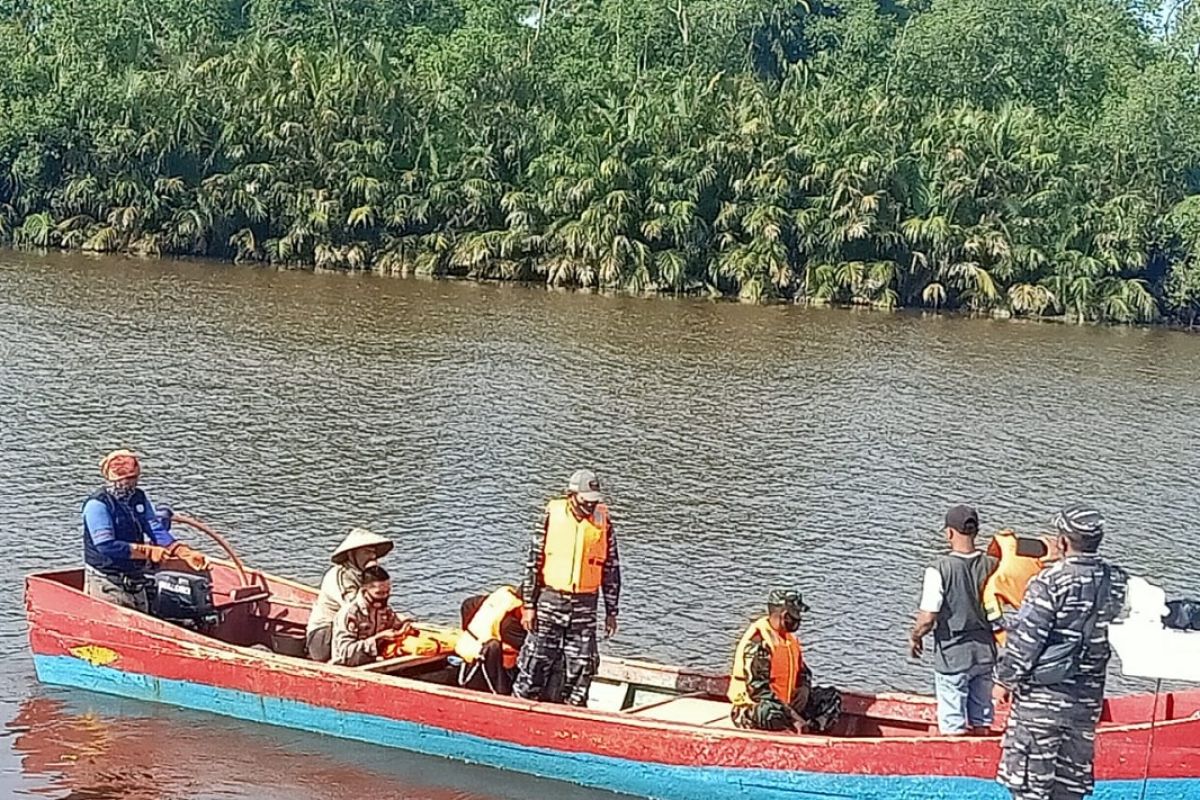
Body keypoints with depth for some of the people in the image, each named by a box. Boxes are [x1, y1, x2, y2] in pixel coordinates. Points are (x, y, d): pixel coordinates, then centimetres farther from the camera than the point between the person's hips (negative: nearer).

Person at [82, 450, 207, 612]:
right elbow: (106, 545, -25)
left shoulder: (139, 498, 7)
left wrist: (185, 553, -17)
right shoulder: (97, 505, -16)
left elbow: (156, 530, -1)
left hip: (135, 580, 7)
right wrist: (148, 552, -26)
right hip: (106, 585, -7)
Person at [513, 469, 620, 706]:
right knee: (537, 659, 2)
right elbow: (533, 561, -2)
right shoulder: (552, 516, -4)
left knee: (582, 665, 3)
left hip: (585, 605, 2)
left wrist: (611, 612, 9)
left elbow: (611, 569, 9)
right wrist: (529, 605, -4)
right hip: (550, 599, -2)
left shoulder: (603, 522, 2)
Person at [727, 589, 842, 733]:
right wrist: (793, 716, -27)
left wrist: (804, 688, -1)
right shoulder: (757, 640, -19)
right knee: (772, 711, -43)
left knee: (833, 696, 3)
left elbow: (803, 671, 24)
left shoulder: (790, 638, 11)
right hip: (750, 710, -9)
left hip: (786, 704, 9)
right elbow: (758, 689, -25)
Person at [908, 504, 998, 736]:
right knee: (982, 722, 17)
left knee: (953, 727, 5)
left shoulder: (940, 569, -18)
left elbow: (927, 618, -17)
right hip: (985, 653, 5)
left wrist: (915, 637, 2)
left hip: (952, 657, -5)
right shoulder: (992, 566, -5)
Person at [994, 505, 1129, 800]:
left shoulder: (1050, 582, -17)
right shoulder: (1119, 582, 1)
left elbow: (1027, 637, -14)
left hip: (1042, 696, -6)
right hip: (1088, 698, 6)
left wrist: (1005, 679, -3)